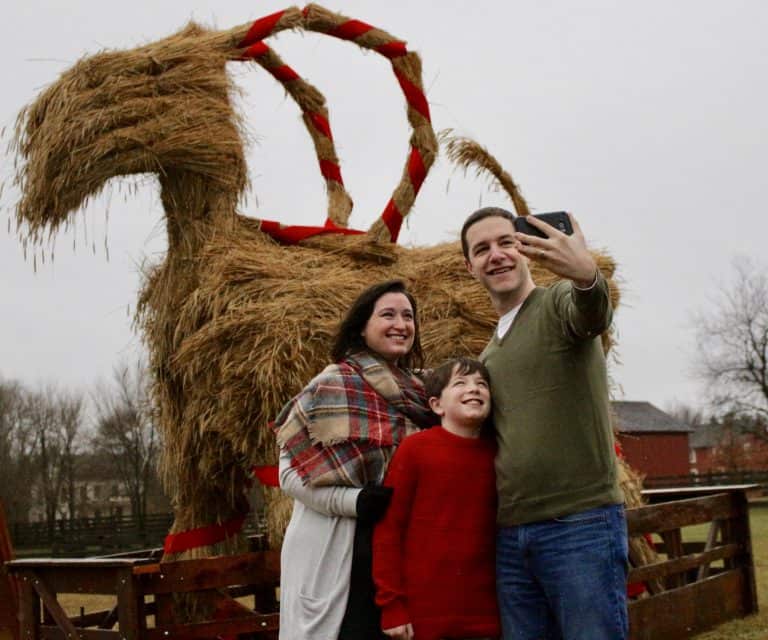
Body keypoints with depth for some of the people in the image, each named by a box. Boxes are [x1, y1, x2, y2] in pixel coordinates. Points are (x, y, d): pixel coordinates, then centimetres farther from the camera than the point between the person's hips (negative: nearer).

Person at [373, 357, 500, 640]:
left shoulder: (498, 452, 4)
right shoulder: (416, 448, -7)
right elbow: (387, 528, -7)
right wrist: (391, 605, -9)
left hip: (484, 613, 3)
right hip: (423, 612, -3)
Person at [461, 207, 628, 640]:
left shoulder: (561, 303, -3)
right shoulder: (489, 355, 19)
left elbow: (591, 313, -29)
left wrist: (586, 273, -50)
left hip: (583, 522, -7)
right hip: (510, 534, 7)